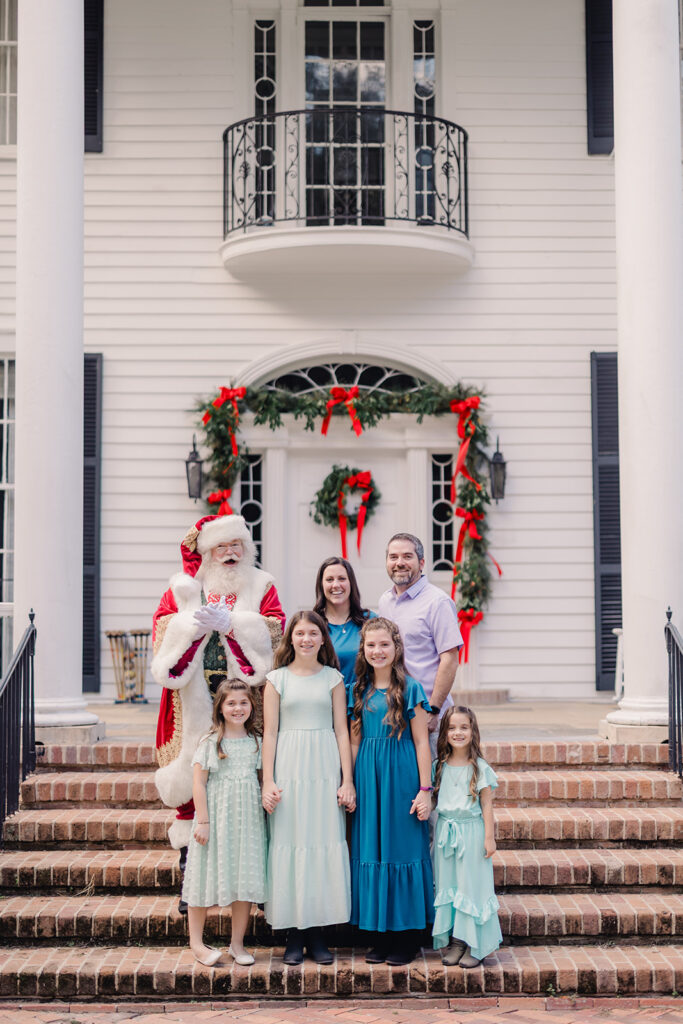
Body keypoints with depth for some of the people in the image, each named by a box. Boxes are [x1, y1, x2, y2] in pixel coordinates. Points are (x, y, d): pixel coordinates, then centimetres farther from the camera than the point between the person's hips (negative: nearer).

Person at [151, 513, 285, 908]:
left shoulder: (261, 586, 12)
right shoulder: (183, 587, 15)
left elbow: (275, 630, -2)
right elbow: (161, 630, 4)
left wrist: (230, 622, -12)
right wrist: (201, 621, -10)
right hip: (195, 704, 1)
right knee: (192, 780, -2)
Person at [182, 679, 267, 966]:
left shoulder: (256, 742, 7)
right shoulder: (211, 742, -5)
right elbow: (198, 782, -7)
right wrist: (203, 821, -12)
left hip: (247, 820, 4)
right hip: (216, 816, -4)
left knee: (245, 880, 5)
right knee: (207, 877, 2)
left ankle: (237, 943, 16)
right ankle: (196, 942, 13)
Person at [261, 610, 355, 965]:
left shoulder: (333, 678, 7)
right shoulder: (277, 679, 4)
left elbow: (341, 730, 5)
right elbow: (270, 732, 2)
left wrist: (347, 780, 0)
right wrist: (268, 782, -4)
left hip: (326, 769, 1)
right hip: (289, 769, -1)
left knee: (325, 842, 1)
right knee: (289, 843, 0)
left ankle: (316, 933, 11)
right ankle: (294, 935, 9)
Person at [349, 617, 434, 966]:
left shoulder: (409, 689, -4)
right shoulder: (360, 690, 9)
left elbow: (421, 743, -4)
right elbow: (355, 741, 12)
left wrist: (425, 790, -8)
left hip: (401, 777, -4)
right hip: (368, 778, 4)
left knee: (402, 849, 0)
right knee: (371, 851, 6)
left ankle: (406, 937, 9)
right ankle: (380, 936, 15)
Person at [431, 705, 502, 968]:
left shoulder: (480, 768, -4)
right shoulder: (440, 766, 6)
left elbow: (487, 804, -2)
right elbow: (436, 799, 11)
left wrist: (489, 837, -6)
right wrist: (437, 833, 7)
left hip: (471, 831, -4)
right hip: (445, 831, 4)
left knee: (472, 884, -2)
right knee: (447, 885, 5)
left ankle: (475, 945, 5)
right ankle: (454, 941, 14)